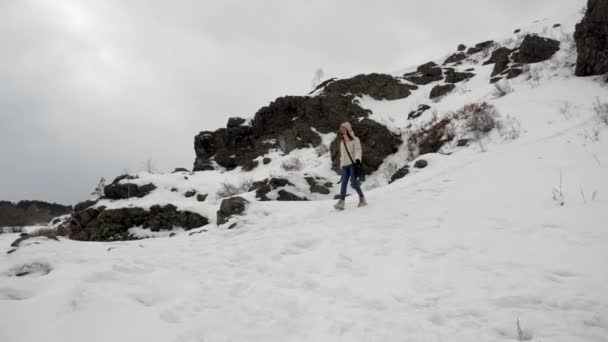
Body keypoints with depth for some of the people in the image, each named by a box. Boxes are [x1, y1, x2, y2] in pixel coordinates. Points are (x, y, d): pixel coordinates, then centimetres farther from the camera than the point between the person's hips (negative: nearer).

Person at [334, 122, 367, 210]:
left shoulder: (355, 140, 0)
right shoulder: (342, 141, 18)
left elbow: (358, 150, -10)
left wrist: (358, 160, -27)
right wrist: (341, 165, 22)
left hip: (353, 164, -5)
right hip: (345, 165, 5)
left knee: (353, 183, -12)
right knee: (343, 183, -6)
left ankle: (362, 198, 5)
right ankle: (341, 202, -13)